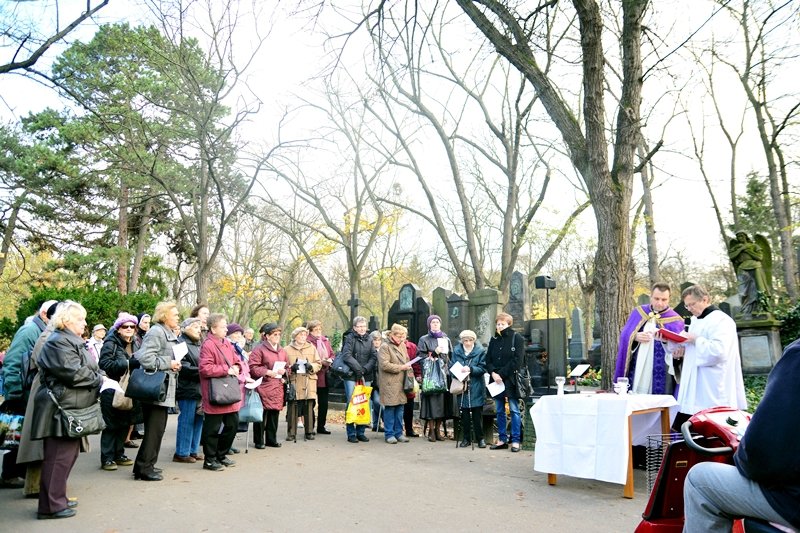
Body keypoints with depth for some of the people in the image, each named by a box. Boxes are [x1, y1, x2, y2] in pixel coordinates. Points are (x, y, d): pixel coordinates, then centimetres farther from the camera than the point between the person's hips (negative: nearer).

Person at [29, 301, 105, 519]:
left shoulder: (72, 341, 20)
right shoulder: (59, 342, -15)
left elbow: (85, 369, 23)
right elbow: (74, 373, -22)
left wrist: (99, 379, 5)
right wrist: (100, 380, -10)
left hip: (72, 407, 11)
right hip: (62, 408, -11)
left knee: (69, 453, 16)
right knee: (59, 456, -4)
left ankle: (57, 498, 26)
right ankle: (51, 505, 5)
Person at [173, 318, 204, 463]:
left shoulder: (198, 344, 19)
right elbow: (182, 367, -18)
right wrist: (200, 372, -16)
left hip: (199, 388, 9)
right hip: (187, 389, -8)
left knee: (198, 420, 11)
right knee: (186, 421, -2)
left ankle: (193, 450, 21)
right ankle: (181, 453, 7)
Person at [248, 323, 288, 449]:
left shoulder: (281, 350, 16)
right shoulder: (259, 349, -5)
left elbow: (286, 366, 23)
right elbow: (253, 367, -11)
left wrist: (283, 372, 2)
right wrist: (267, 372, -18)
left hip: (277, 387, 6)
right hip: (263, 386, -6)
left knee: (274, 413, 9)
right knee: (261, 414, -2)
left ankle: (271, 439, 21)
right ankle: (259, 441, 10)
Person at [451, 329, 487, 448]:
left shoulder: (480, 351, -3)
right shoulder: (456, 351, 4)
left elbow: (483, 368, -7)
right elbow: (452, 367, 6)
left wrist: (470, 369, -20)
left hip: (476, 388, -2)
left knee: (477, 415, 4)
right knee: (464, 415, 8)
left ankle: (480, 438, 15)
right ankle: (466, 438, 19)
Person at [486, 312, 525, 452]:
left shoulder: (517, 338, -4)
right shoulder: (494, 339, 12)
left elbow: (517, 361, -12)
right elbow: (488, 359, 9)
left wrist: (501, 374, -15)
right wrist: (493, 373, -9)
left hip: (511, 380, -5)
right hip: (496, 380, 5)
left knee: (514, 410, -1)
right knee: (499, 411, 10)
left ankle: (516, 440, 6)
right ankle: (502, 439, 18)